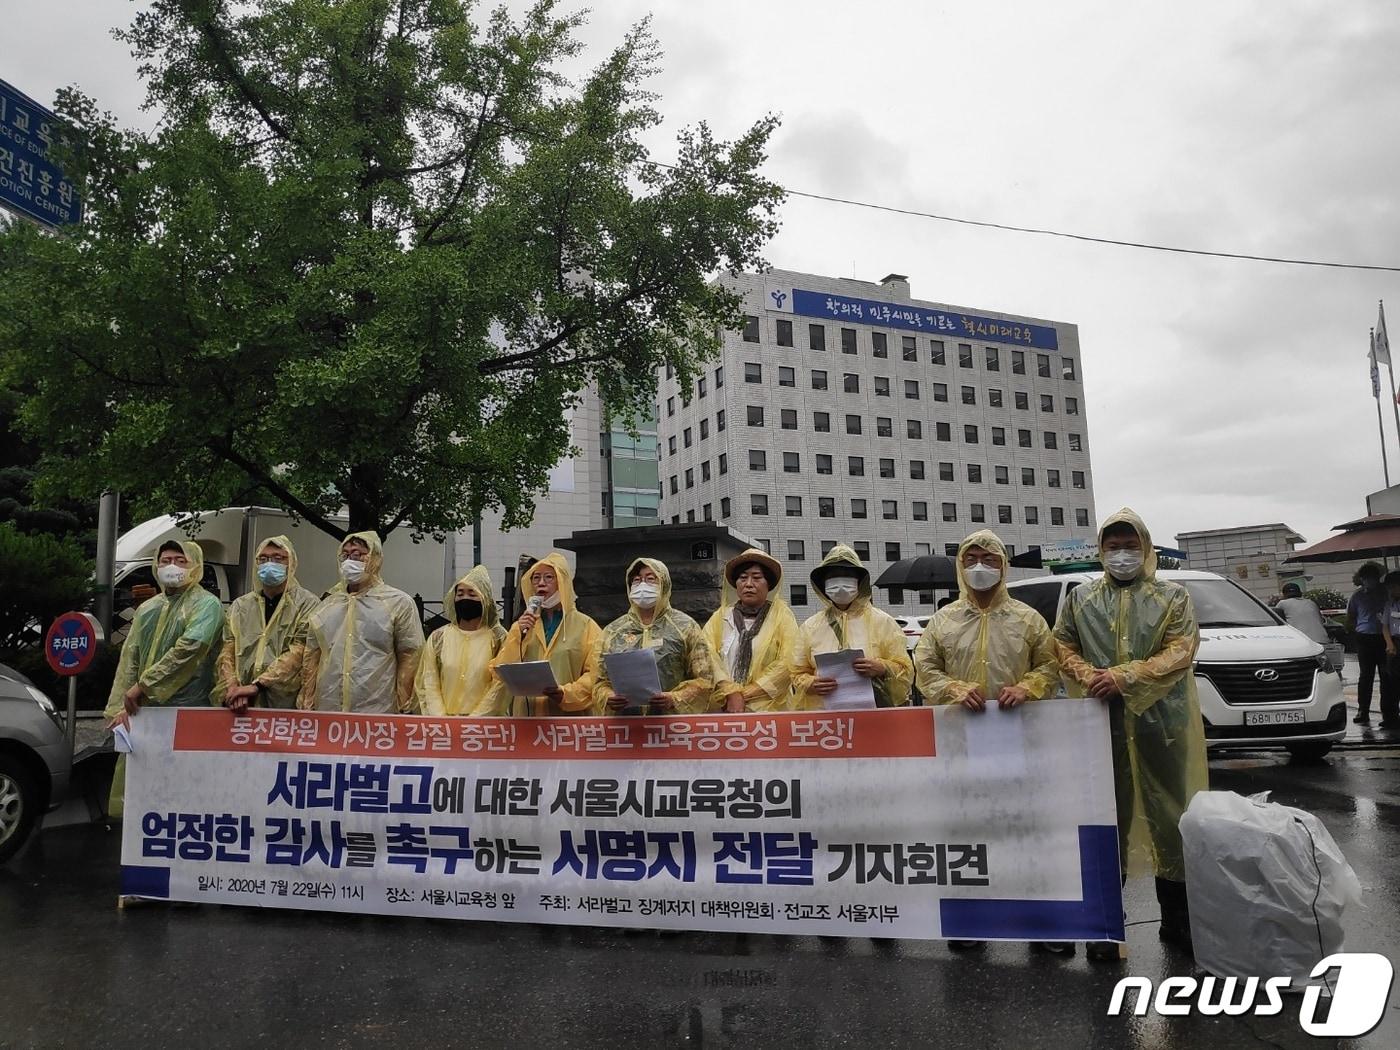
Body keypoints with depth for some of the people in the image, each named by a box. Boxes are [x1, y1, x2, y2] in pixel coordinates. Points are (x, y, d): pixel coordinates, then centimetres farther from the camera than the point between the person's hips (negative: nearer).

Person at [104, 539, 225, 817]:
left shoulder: (206, 604, -5)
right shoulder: (147, 608, 16)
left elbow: (189, 648, -20)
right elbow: (129, 658, 12)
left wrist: (143, 685, -17)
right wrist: (119, 707, 2)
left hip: (185, 712, -7)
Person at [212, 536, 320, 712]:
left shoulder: (307, 604, -1)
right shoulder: (239, 605, 13)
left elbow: (298, 653, -10)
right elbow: (227, 652, 8)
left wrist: (257, 685, -16)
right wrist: (232, 687, -9)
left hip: (285, 702, -3)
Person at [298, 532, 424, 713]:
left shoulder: (399, 603, 0)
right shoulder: (326, 606, 14)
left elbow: (409, 658, -4)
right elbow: (312, 659, 13)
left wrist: (404, 711, -8)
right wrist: (307, 706, 8)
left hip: (378, 713, -4)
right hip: (326, 713, 4)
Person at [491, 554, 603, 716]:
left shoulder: (586, 626, 4)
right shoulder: (521, 626, 15)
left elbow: (595, 674, -6)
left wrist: (566, 693, -20)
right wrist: (517, 636, -6)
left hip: (570, 715, -2)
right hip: (526, 714, 2)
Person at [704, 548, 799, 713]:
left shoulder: (782, 615, 5)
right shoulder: (720, 616, 10)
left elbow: (786, 664, -5)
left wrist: (744, 695, -9)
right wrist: (731, 694, -15)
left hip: (769, 709, -1)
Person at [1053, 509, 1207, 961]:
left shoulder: (1173, 597, 5)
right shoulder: (1080, 599, 11)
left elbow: (1180, 651, -6)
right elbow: (1063, 647, 10)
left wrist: (1125, 677, -17)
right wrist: (1090, 677, -10)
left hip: (1162, 723, -1)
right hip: (1101, 725, 1)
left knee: (1171, 820, 7)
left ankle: (1177, 919, 23)